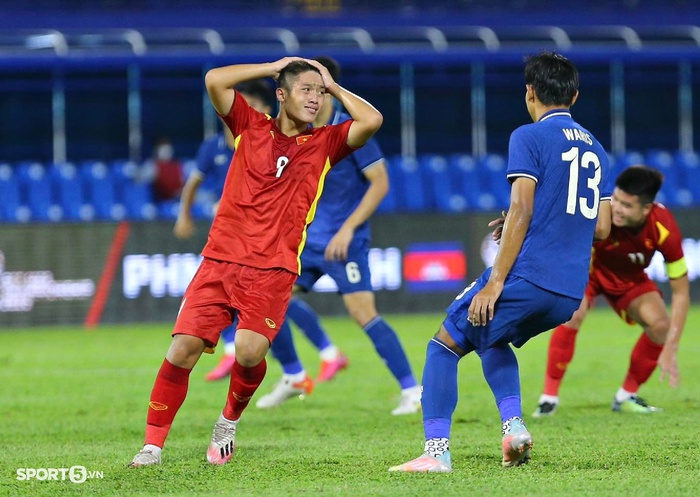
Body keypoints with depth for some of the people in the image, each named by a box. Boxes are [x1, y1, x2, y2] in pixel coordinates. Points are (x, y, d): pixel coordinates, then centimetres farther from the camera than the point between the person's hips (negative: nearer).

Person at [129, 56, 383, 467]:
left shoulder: (325, 143, 10)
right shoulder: (251, 127, 9)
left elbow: (372, 120, -5)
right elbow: (215, 79, -2)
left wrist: (334, 86, 7)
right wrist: (272, 67, 6)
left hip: (273, 271, -1)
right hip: (220, 260, 1)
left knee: (250, 351, -22)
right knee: (182, 350, -10)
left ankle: (230, 422, 9)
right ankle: (153, 445, 1)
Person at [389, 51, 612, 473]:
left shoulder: (530, 137, -4)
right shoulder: (595, 149, 17)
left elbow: (521, 211, -13)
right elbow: (601, 227, 19)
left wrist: (495, 282, -14)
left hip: (527, 277, -7)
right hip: (570, 294, 7)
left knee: (445, 346, 7)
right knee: (490, 338, 30)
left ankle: (437, 450, -5)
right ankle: (514, 425, 9)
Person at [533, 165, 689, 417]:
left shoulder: (665, 230, -34)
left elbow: (681, 292, -25)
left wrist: (669, 351, -29)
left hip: (629, 278, 3)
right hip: (589, 267, -3)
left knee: (660, 325, -15)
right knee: (572, 315, -29)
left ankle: (627, 396, 6)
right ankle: (549, 397, -17)